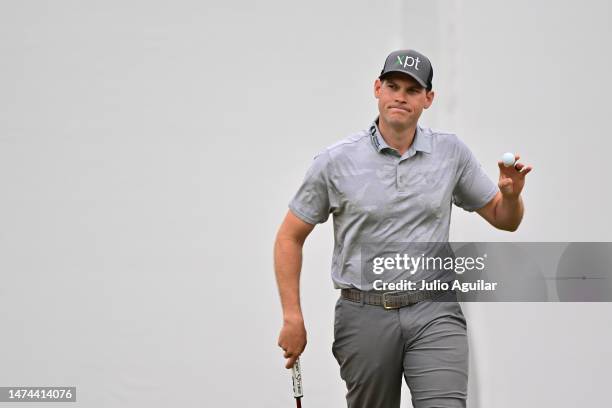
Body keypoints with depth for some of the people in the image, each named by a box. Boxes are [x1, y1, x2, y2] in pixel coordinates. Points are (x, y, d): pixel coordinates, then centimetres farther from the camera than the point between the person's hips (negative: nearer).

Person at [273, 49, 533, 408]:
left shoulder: (452, 153, 4)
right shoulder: (335, 161, -1)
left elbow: (504, 219, 13)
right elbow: (290, 237, 5)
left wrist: (511, 194, -10)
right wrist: (292, 317, -1)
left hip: (435, 313, 0)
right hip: (364, 315, 0)